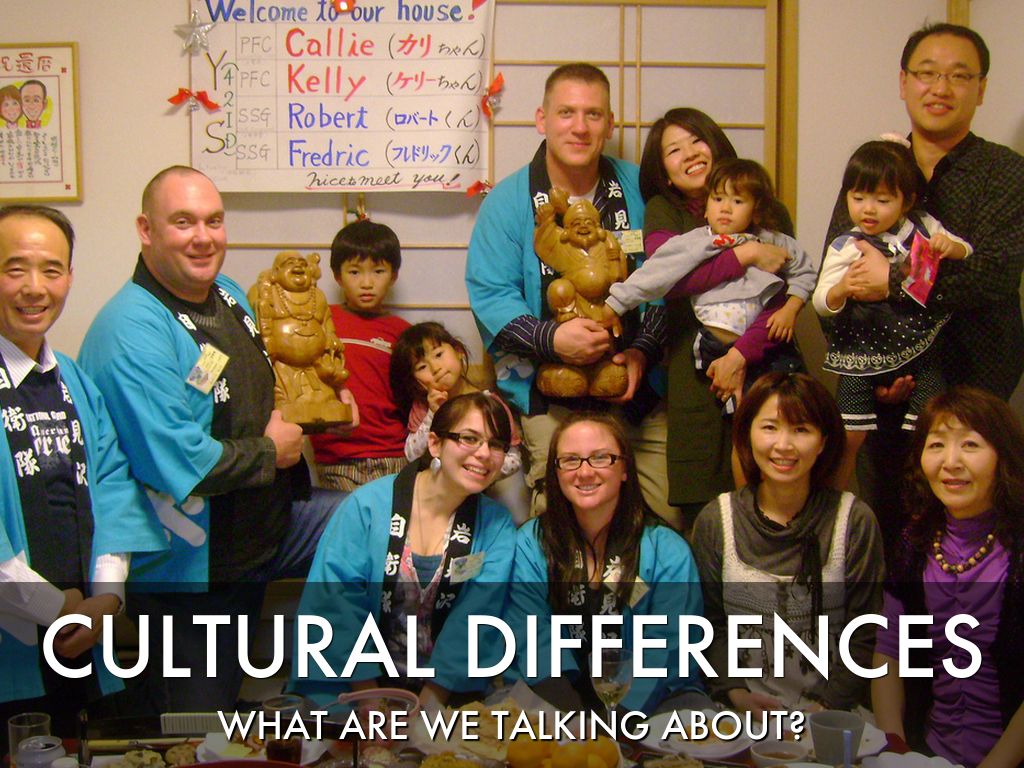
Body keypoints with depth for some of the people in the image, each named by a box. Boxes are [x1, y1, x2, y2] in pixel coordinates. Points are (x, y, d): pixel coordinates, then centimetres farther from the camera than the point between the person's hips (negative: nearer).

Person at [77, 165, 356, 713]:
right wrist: (270, 453, -16)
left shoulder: (228, 294, 5)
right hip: (192, 567, -8)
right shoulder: (132, 331, -25)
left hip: (270, 520, 8)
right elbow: (175, 462, -32)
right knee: (201, 722, 4)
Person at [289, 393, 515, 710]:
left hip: (447, 695, 2)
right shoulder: (367, 505, -3)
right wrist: (371, 701, -14)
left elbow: (477, 616, -5)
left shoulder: (497, 526, 3)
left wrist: (429, 705, -14)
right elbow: (336, 599, -8)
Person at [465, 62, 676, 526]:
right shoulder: (508, 201, 1)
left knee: (667, 519, 1)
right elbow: (489, 295, -5)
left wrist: (642, 351, -8)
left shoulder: (639, 190, 8)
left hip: (639, 390, 3)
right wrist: (550, 338, -22)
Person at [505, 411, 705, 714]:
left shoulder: (669, 552, -1)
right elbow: (534, 640, -7)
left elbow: (666, 650, -9)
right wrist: (576, 723, -23)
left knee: (692, 705, -32)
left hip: (650, 698, -1)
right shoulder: (529, 545, 3)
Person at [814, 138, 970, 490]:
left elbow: (967, 253, 12)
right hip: (863, 353, -2)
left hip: (918, 346, 2)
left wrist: (950, 246, -12)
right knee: (849, 436, -1)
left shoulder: (922, 227, 3)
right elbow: (821, 304, -9)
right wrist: (840, 289, -32)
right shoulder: (844, 248, -5)